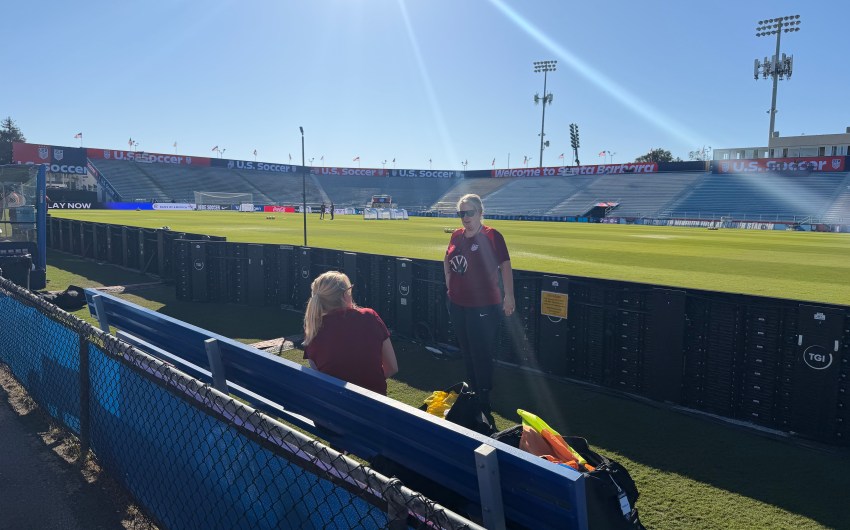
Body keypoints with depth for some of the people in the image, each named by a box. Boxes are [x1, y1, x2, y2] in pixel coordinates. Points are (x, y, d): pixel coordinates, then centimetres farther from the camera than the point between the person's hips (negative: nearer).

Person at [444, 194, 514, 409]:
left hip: (483, 306, -7)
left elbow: (505, 266, -15)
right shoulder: (457, 235, 5)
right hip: (457, 303, 7)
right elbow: (447, 260, 21)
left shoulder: (492, 236, -14)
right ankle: (472, 390, 38)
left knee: (481, 353, 2)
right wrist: (449, 282, 12)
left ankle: (484, 398, 17)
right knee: (466, 351, 20)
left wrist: (508, 296, -19)